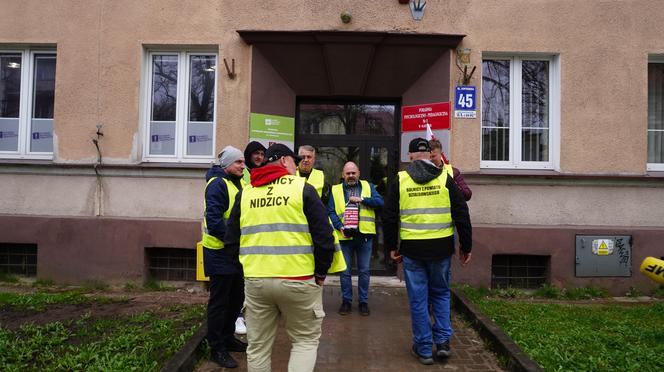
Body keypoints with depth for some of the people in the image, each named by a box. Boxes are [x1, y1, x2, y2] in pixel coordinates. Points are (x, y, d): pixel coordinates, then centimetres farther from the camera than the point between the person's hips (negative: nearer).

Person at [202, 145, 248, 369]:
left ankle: (227, 338, 34)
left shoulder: (237, 183, 14)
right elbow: (214, 220, -25)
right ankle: (217, 348, 14)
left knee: (236, 297, 18)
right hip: (219, 252, -9)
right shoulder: (217, 184, -16)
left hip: (234, 251, 9)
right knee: (219, 301, 1)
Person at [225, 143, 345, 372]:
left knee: (258, 346, 16)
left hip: (255, 280, 4)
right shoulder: (303, 188, -3)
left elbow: (231, 240, 11)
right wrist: (321, 273, 5)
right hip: (298, 280, -3)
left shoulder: (245, 193, 9)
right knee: (306, 340, 14)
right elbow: (323, 236, -7)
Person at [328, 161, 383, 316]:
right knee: (345, 271, 9)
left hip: (364, 235, 1)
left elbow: (380, 202, -5)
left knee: (364, 270, 9)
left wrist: (362, 199, -15)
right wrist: (340, 227, -17)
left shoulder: (368, 186, 8)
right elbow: (331, 212, -2)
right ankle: (346, 300, 24)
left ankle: (363, 301, 23)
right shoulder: (335, 190, 5)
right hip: (345, 236, 0)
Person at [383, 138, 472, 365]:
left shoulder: (400, 180, 0)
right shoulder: (445, 178, 0)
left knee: (418, 299, 9)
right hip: (441, 248, 1)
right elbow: (462, 215, 1)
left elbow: (389, 217, 2)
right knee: (441, 294, 20)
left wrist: (391, 247, 13)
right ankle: (443, 341, 15)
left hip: (412, 249, -1)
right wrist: (466, 247, 10)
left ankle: (424, 348, 17)